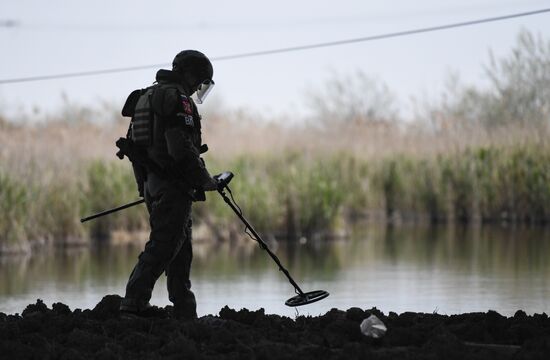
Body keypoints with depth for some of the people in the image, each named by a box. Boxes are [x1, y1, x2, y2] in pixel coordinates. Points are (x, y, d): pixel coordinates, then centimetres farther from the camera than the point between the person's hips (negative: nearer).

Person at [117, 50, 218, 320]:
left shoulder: (148, 97, 19)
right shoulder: (178, 100, -12)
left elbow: (135, 144, 22)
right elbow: (182, 149, -22)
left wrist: (144, 184, 27)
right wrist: (206, 181, -12)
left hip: (151, 183, 10)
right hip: (172, 186, -10)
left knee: (181, 248, 14)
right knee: (162, 246, -11)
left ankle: (185, 313, 16)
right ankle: (133, 305, -18)